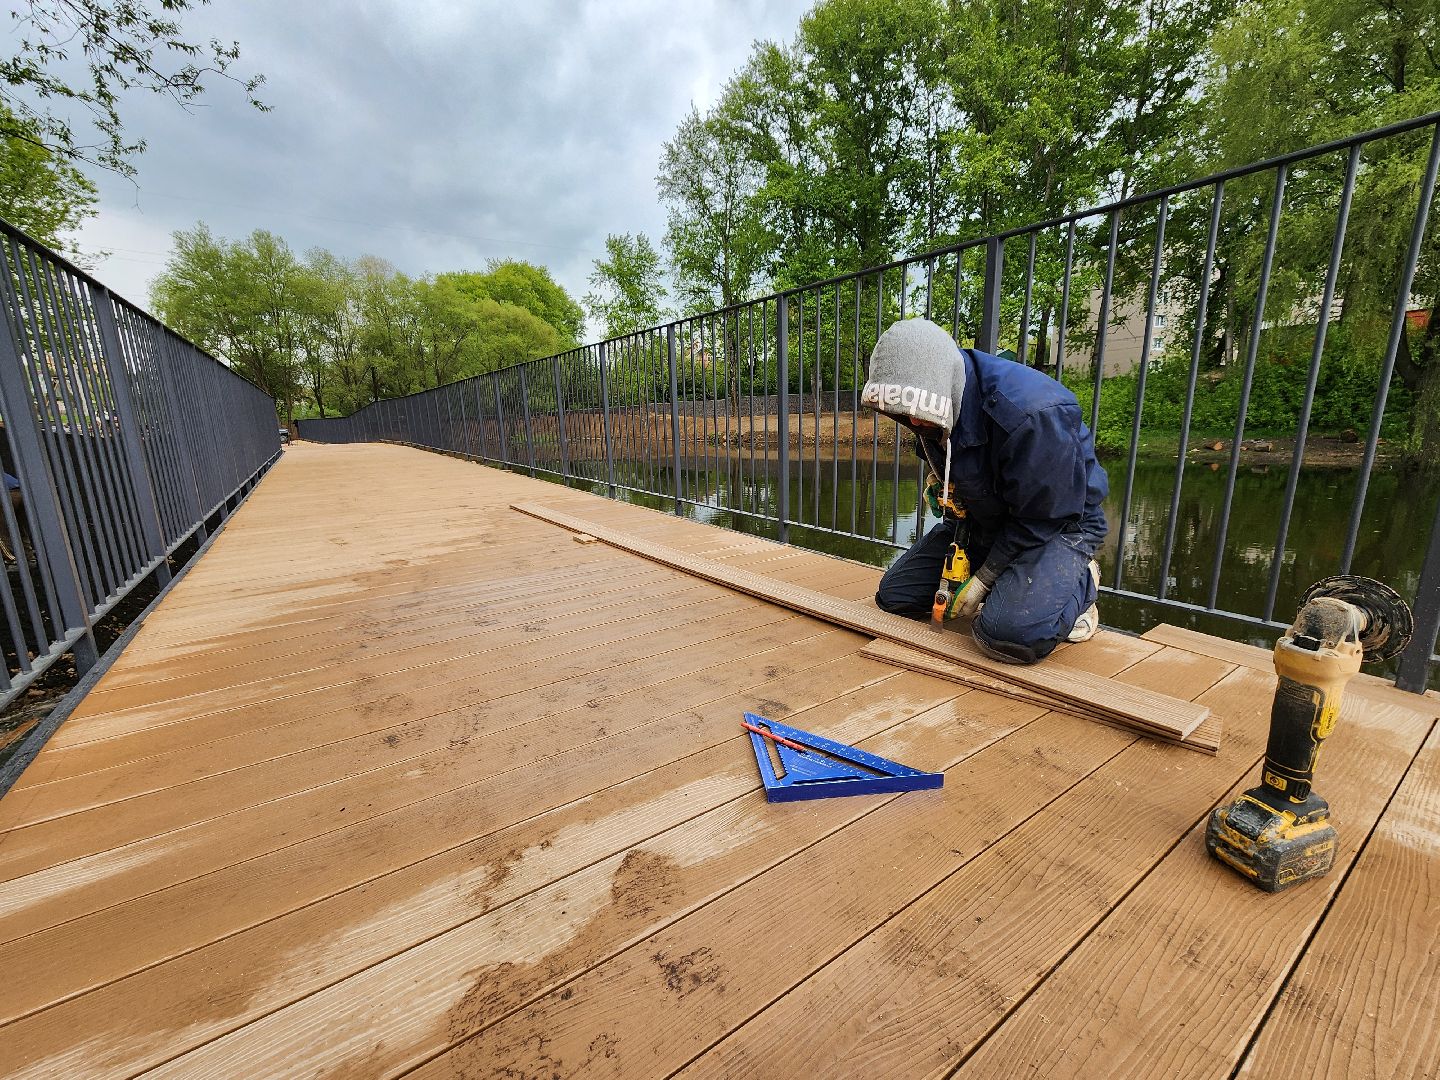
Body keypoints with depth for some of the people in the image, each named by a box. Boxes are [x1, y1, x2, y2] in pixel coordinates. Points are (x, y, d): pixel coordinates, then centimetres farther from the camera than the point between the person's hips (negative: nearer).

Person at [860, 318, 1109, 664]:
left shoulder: (1033, 414, -34)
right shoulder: (934, 403, -10)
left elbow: (1042, 518, -25)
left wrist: (983, 579, -18)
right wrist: (941, 484, -10)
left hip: (1058, 523, -7)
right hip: (982, 518, 7)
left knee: (1010, 634, -33)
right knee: (894, 594, 3)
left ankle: (1080, 581, 0)